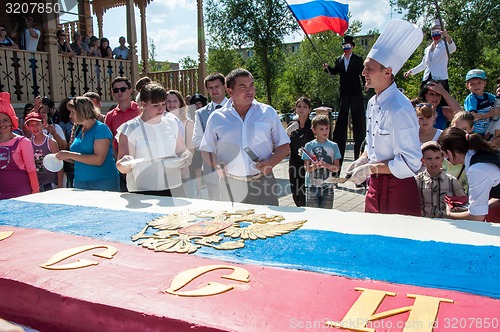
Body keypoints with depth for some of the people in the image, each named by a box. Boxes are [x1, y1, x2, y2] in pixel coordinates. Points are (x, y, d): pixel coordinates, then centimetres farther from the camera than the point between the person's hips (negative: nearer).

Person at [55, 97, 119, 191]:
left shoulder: (101, 128, -8)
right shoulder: (78, 130, 13)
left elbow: (98, 160, -19)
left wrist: (70, 155, -17)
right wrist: (66, 157, 3)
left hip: (103, 182, -6)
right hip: (80, 182, 6)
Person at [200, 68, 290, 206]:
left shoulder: (268, 113, 6)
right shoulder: (216, 118, 6)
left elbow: (284, 145, 9)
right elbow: (206, 150, 12)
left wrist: (271, 162, -9)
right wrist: (217, 166, -8)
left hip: (263, 183, 0)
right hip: (230, 186, 0)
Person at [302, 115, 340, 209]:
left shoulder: (333, 146, 4)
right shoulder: (309, 146, 0)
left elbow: (337, 168, 2)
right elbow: (306, 168, -2)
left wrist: (326, 165, -17)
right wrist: (314, 166, -23)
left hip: (328, 186, 1)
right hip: (312, 186, -1)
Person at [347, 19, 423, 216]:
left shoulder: (399, 109, -22)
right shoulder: (373, 103, 5)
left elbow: (410, 163, -23)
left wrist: (370, 169, -18)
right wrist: (362, 160, 3)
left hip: (397, 190, -8)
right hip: (375, 186, 8)